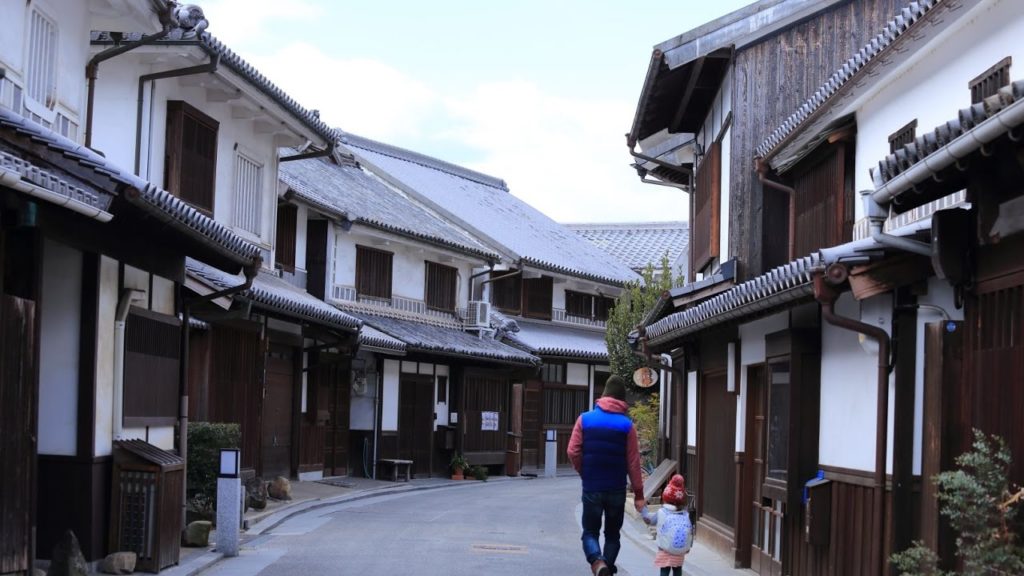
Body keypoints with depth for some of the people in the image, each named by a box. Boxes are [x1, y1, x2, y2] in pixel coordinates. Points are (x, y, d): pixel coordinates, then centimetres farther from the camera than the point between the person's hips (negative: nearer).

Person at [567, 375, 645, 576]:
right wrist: (638, 494, 2)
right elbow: (633, 462, -4)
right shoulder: (627, 425, -5)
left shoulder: (585, 419, -4)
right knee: (612, 534, 16)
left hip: (591, 488, 0)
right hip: (616, 489, 0)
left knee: (590, 532, 9)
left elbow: (573, 452, -6)